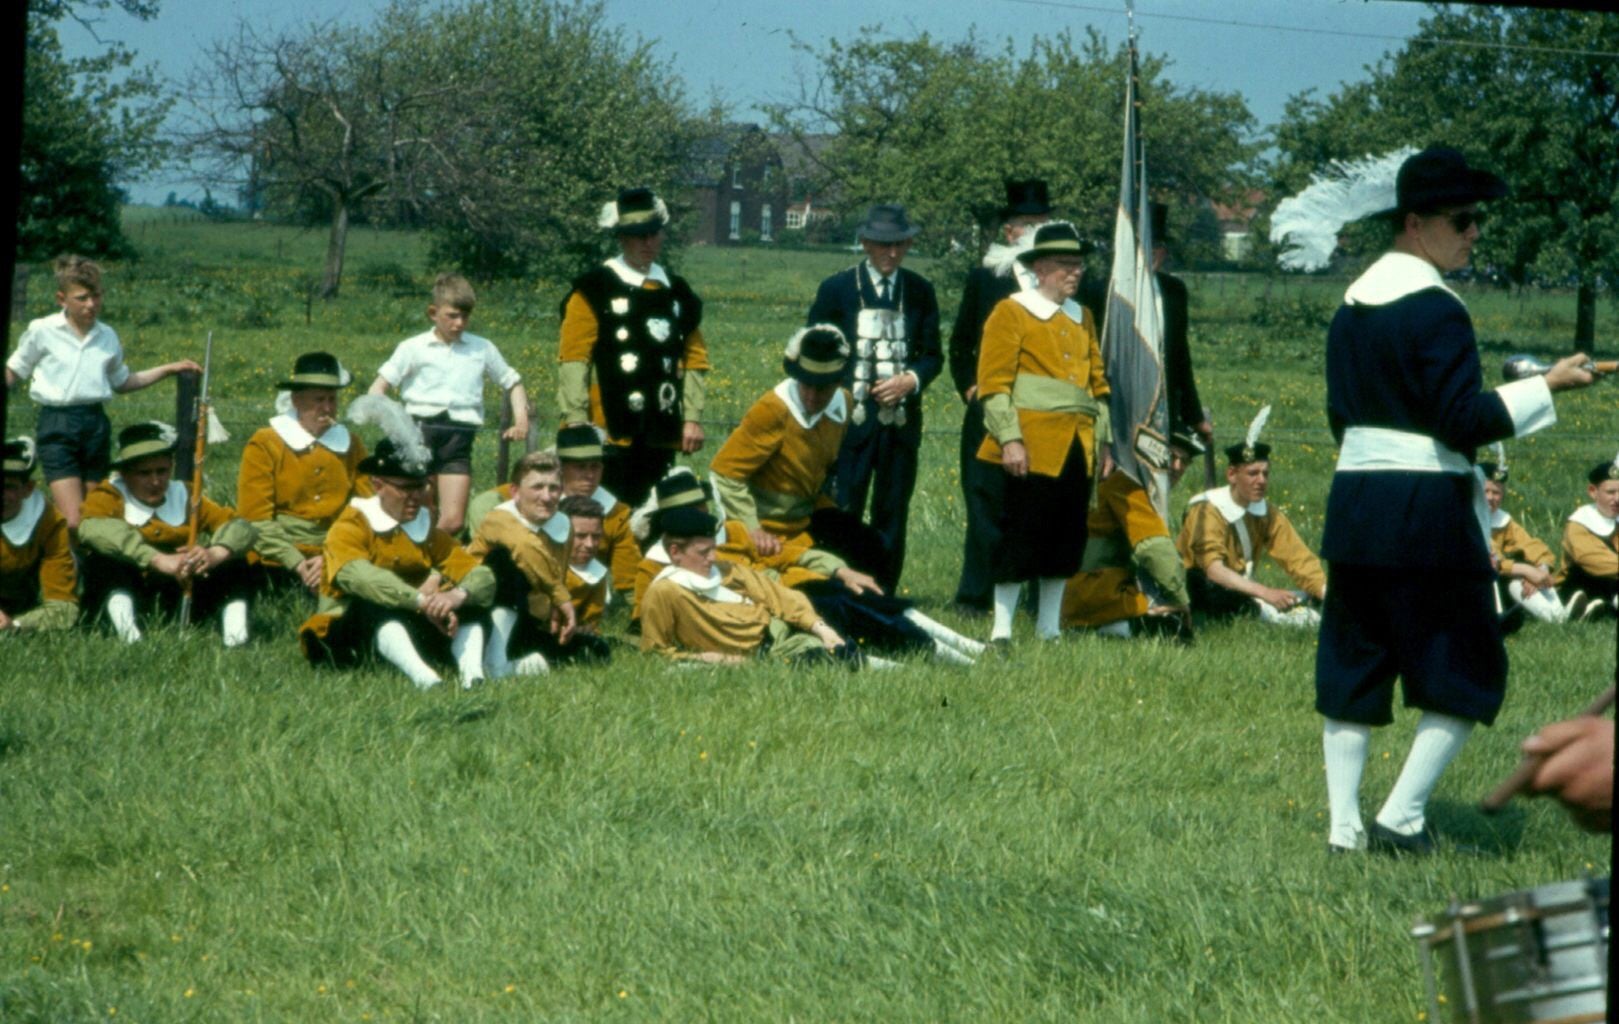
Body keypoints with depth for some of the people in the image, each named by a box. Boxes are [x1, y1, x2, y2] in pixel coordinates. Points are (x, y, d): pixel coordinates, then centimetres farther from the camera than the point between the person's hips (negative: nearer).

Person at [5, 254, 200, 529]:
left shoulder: (108, 337, 12)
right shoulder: (42, 332, 1)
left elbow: (122, 383, 27)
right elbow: (13, 373, 11)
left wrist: (170, 369, 22)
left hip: (96, 423, 4)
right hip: (57, 426, -4)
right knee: (73, 523, -17)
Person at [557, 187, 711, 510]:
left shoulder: (677, 292, 16)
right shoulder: (594, 291, -2)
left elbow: (695, 358, 17)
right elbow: (573, 360, -7)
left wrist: (692, 418, 9)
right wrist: (577, 423, -13)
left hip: (661, 434, 6)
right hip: (610, 432, -6)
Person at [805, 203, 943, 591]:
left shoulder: (920, 292, 9)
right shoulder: (837, 289, 3)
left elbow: (933, 355, 12)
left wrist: (911, 380, -8)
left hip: (902, 423, 3)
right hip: (851, 420, -3)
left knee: (893, 519, 5)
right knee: (842, 515, -6)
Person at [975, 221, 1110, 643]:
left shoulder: (1082, 318, 18)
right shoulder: (1011, 313, -2)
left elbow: (1097, 383, 22)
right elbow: (994, 384, -8)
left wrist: (1103, 441, 15)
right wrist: (1009, 439, -15)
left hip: (1077, 449, 6)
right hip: (1032, 449, -6)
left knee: (1068, 537, 8)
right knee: (1021, 535, -7)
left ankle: (1050, 625, 17)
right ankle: (1002, 627, -2)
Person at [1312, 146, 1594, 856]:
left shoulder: (1352, 305, 11)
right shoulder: (1434, 309, -14)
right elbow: (1465, 420, -17)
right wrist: (1547, 387, -10)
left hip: (1352, 503, 8)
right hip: (1428, 509, -8)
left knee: (1353, 665, 10)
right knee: (1468, 670, 2)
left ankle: (1344, 826, 8)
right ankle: (1402, 817, -3)